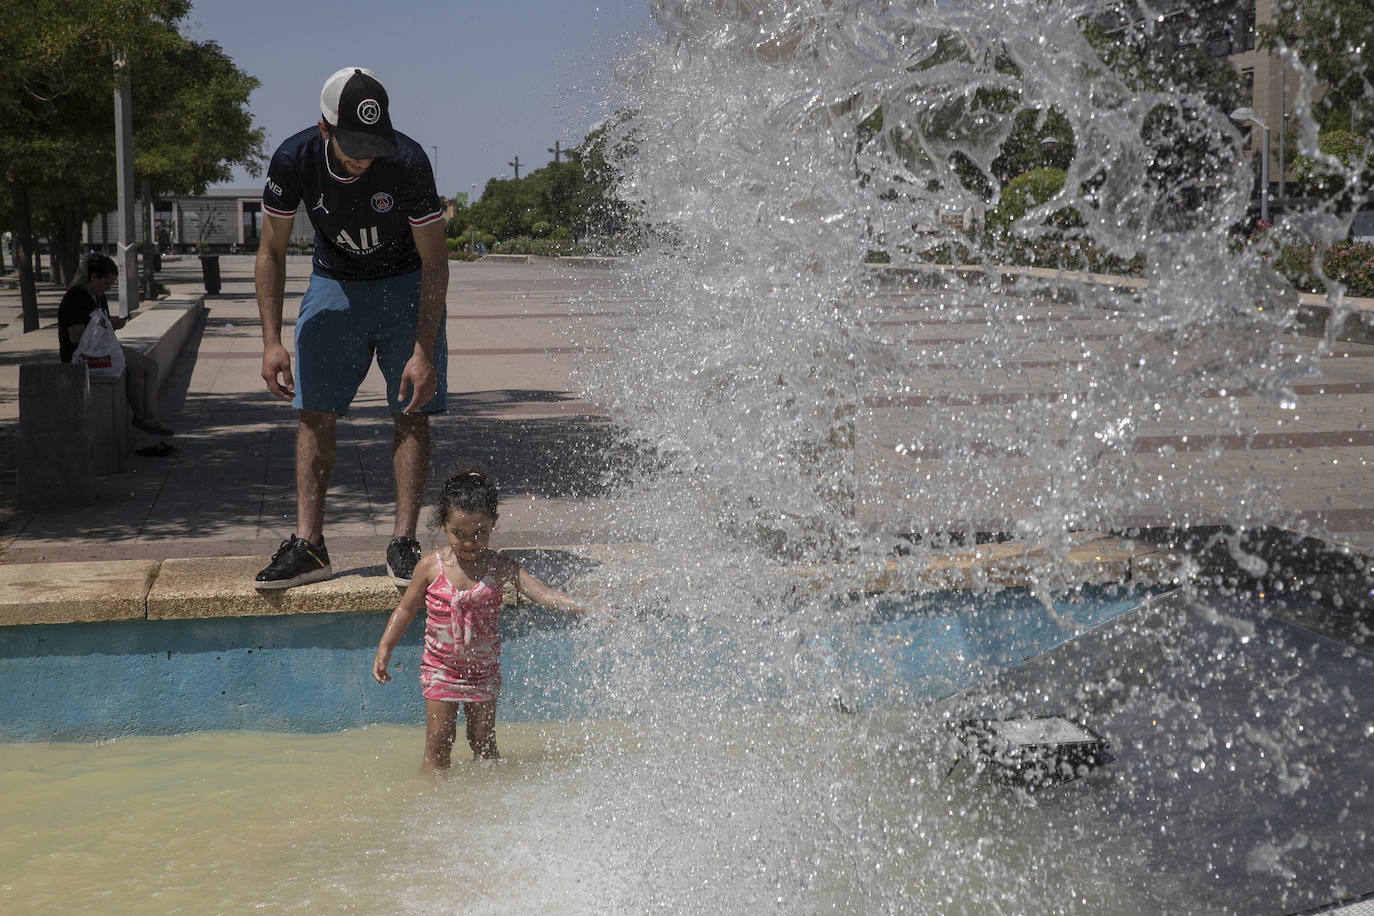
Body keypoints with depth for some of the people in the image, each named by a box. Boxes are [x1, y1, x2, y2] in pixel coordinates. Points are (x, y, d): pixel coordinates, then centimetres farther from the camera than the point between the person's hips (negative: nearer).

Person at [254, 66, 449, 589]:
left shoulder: (408, 162, -29)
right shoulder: (294, 161, -23)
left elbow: (434, 263, -21)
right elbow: (271, 252, -10)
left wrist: (424, 352, -26)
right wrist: (272, 341, -17)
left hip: (405, 285, -2)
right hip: (333, 285, 2)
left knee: (413, 410, -9)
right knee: (314, 411, -4)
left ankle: (403, 542, -5)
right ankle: (308, 545, -1)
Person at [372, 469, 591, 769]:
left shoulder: (500, 568, -11)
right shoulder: (432, 566, -10)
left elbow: (542, 593, -17)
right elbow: (406, 609, 2)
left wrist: (581, 607, -32)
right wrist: (384, 650, -4)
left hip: (483, 670, 1)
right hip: (441, 670, -1)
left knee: (484, 743, 10)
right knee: (438, 743, -1)